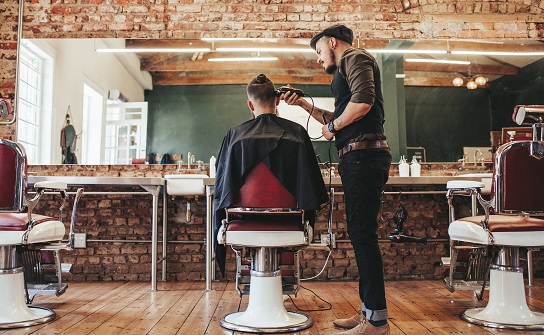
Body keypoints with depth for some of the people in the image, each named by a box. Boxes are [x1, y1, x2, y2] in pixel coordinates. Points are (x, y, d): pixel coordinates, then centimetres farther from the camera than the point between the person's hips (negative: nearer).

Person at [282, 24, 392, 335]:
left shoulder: (355, 58, -1)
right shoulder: (348, 68, 29)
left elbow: (363, 101, -20)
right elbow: (338, 117, 34)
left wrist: (333, 127, -6)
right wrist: (304, 104, 28)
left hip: (364, 154, -10)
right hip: (358, 157, 10)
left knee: (363, 232, -10)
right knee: (361, 233, 11)